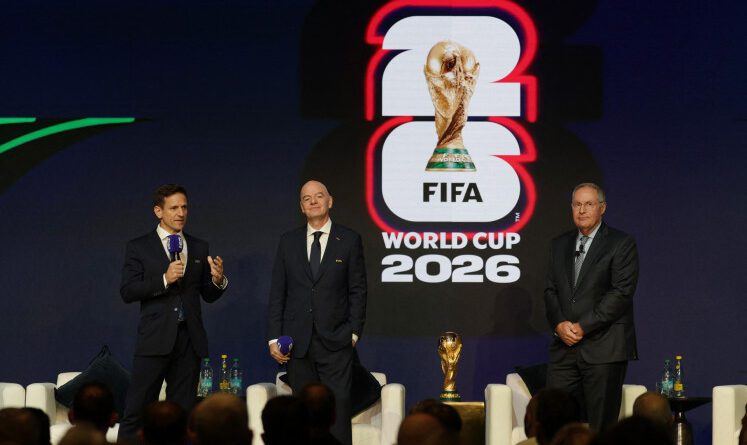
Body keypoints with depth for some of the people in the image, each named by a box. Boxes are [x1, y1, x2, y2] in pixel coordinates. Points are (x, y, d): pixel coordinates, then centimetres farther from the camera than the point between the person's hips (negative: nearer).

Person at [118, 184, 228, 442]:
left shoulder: (199, 248, 14)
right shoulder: (139, 248, 4)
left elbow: (208, 295, 14)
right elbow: (127, 292, -5)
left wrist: (218, 280, -8)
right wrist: (164, 280, -16)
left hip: (189, 338, 4)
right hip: (155, 338, -3)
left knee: (182, 410, 6)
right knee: (136, 411, -7)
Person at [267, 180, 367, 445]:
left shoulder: (349, 241, 4)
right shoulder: (288, 242, 11)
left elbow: (358, 291, 4)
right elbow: (277, 294, 9)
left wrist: (354, 332, -2)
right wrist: (274, 338, 2)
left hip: (335, 343, -2)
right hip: (298, 342, 2)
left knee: (338, 408, -10)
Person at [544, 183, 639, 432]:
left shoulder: (622, 244, -1)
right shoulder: (560, 245, 17)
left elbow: (622, 293, -9)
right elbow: (551, 290, 14)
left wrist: (583, 326, -13)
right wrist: (559, 324, -5)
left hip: (604, 348, -5)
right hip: (565, 346, 5)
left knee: (600, 427, -3)